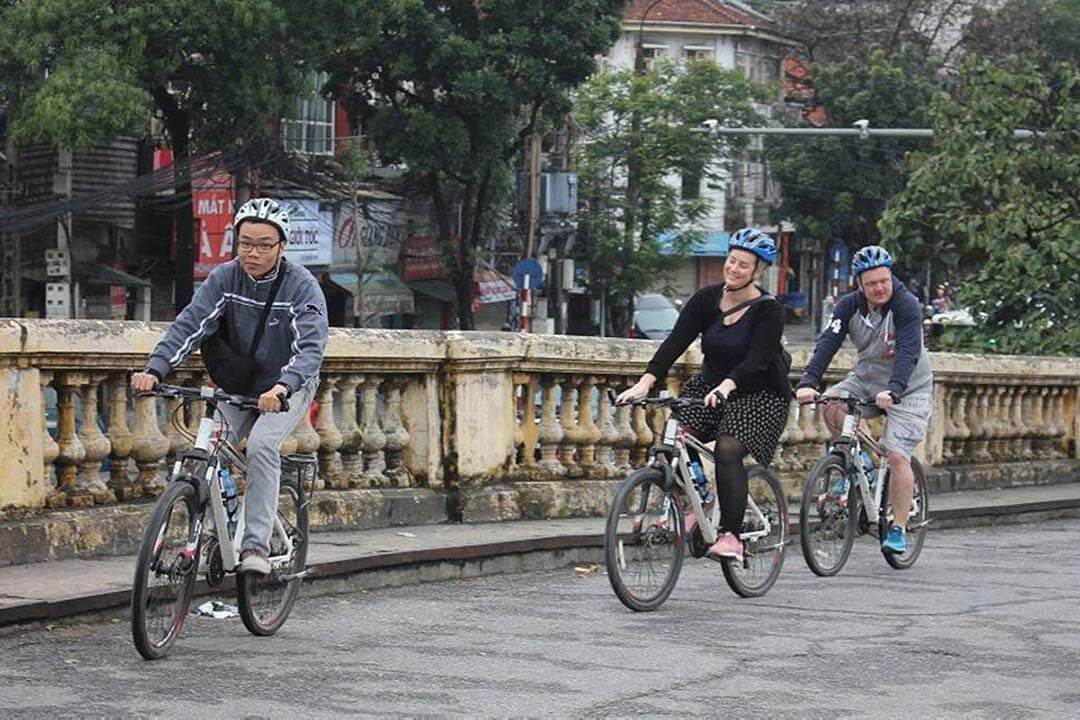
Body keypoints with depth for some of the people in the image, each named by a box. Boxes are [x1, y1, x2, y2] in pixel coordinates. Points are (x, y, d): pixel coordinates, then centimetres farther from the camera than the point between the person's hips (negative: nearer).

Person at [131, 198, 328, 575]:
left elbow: (311, 347, -31)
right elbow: (190, 324, -20)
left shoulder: (302, 286, -19)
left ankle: (256, 546, -27)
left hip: (289, 387, -4)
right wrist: (155, 369, -37)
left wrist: (281, 387, -51)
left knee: (261, 444, -29)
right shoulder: (225, 278, -9)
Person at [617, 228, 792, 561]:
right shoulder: (707, 299, -6)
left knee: (728, 450, -26)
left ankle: (731, 535, -17)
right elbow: (676, 341, -16)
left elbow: (757, 359, -29)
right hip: (711, 385, 5)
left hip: (759, 394, -4)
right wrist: (647, 380, -30)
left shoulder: (769, 310, -16)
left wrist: (727, 385, -49)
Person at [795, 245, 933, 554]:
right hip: (866, 380, 4)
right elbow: (828, 343, -21)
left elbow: (908, 353, -33)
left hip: (908, 389, -4)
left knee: (897, 455, -16)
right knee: (831, 405, -24)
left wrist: (893, 390, -49)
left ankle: (899, 529, -4)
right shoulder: (849, 306, -10)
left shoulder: (906, 305, -21)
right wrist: (808, 383, -36)